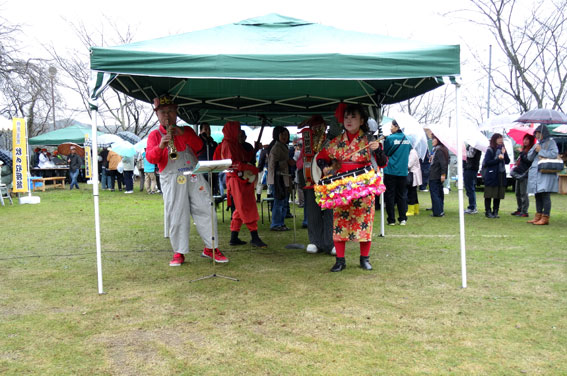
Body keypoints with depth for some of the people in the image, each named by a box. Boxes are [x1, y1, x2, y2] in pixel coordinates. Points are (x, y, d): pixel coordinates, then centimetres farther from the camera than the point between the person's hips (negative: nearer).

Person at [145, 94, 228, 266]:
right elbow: (150, 158, -5)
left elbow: (199, 146, 1)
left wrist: (183, 134, -12)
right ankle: (179, 252, 8)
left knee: (205, 211, 1)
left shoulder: (186, 130, 17)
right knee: (176, 216, -3)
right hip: (172, 180, -2)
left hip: (193, 176, 2)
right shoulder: (155, 134, 9)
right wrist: (160, 146, -25)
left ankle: (210, 248, 12)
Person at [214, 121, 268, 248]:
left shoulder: (236, 144, 19)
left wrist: (255, 149, 11)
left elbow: (245, 158, 22)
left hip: (243, 180, 10)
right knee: (247, 208, -9)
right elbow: (232, 163, -21)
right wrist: (251, 169, -22)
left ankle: (234, 238, 17)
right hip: (236, 179, -10)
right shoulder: (227, 144, -11)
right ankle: (254, 237, -7)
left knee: (240, 209, 12)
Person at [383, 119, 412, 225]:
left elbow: (385, 152, 1)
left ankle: (391, 219, 4)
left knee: (390, 195, 3)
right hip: (403, 171, 4)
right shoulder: (406, 139, 5)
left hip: (390, 171, -4)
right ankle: (403, 218, 11)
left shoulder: (390, 138, -10)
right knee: (402, 195, 11)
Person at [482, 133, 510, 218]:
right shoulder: (490, 150, -4)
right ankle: (488, 212, 4)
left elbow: (507, 161, 7)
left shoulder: (503, 149, 13)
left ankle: (495, 212, 14)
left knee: (498, 195, 7)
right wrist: (498, 159, -16)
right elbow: (487, 162, -11)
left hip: (501, 175, 6)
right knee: (489, 195, -3)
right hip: (491, 175, -5)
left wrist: (504, 153, -8)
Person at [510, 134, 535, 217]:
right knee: (517, 193, 13)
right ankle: (519, 210, 23)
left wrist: (521, 153, -17)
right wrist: (515, 167, 14)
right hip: (519, 174, 9)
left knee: (523, 193, -7)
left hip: (525, 174, -9)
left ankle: (524, 212, -3)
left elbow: (529, 161, -22)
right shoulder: (524, 149, 17)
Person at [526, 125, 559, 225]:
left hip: (546, 173, -7)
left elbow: (554, 154, -14)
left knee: (545, 195, -9)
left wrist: (541, 151, -8)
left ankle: (545, 218, -8)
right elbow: (529, 157, 17)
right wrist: (535, 150, -1)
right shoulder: (537, 144, 22)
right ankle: (538, 216, 15)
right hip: (535, 173, 7)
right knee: (537, 195, 9)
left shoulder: (551, 142, 1)